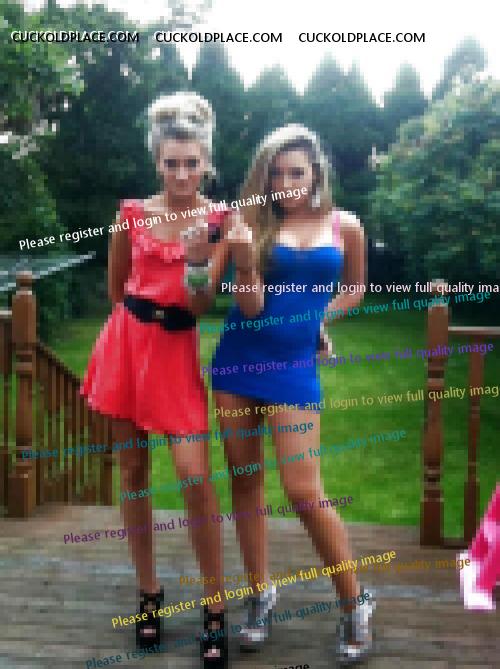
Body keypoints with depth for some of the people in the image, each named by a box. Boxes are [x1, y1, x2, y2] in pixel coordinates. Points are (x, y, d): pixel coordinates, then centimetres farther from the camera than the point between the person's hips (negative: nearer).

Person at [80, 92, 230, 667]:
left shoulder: (218, 220, -3)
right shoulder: (131, 214, 2)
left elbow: (200, 305, -10)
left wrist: (198, 257, -25)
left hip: (177, 350, -3)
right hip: (126, 343, 3)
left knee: (195, 476, -11)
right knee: (132, 469, 8)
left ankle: (215, 611, 1)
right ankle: (148, 593, 22)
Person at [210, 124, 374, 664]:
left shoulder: (344, 226, 2)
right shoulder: (256, 223, -2)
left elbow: (355, 289, 19)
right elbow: (251, 306, -8)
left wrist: (314, 318, 6)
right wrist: (245, 263, -25)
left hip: (294, 365, -2)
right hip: (238, 360, 2)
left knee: (303, 491, -6)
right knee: (245, 479, 8)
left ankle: (354, 602, 13)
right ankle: (260, 592, 25)